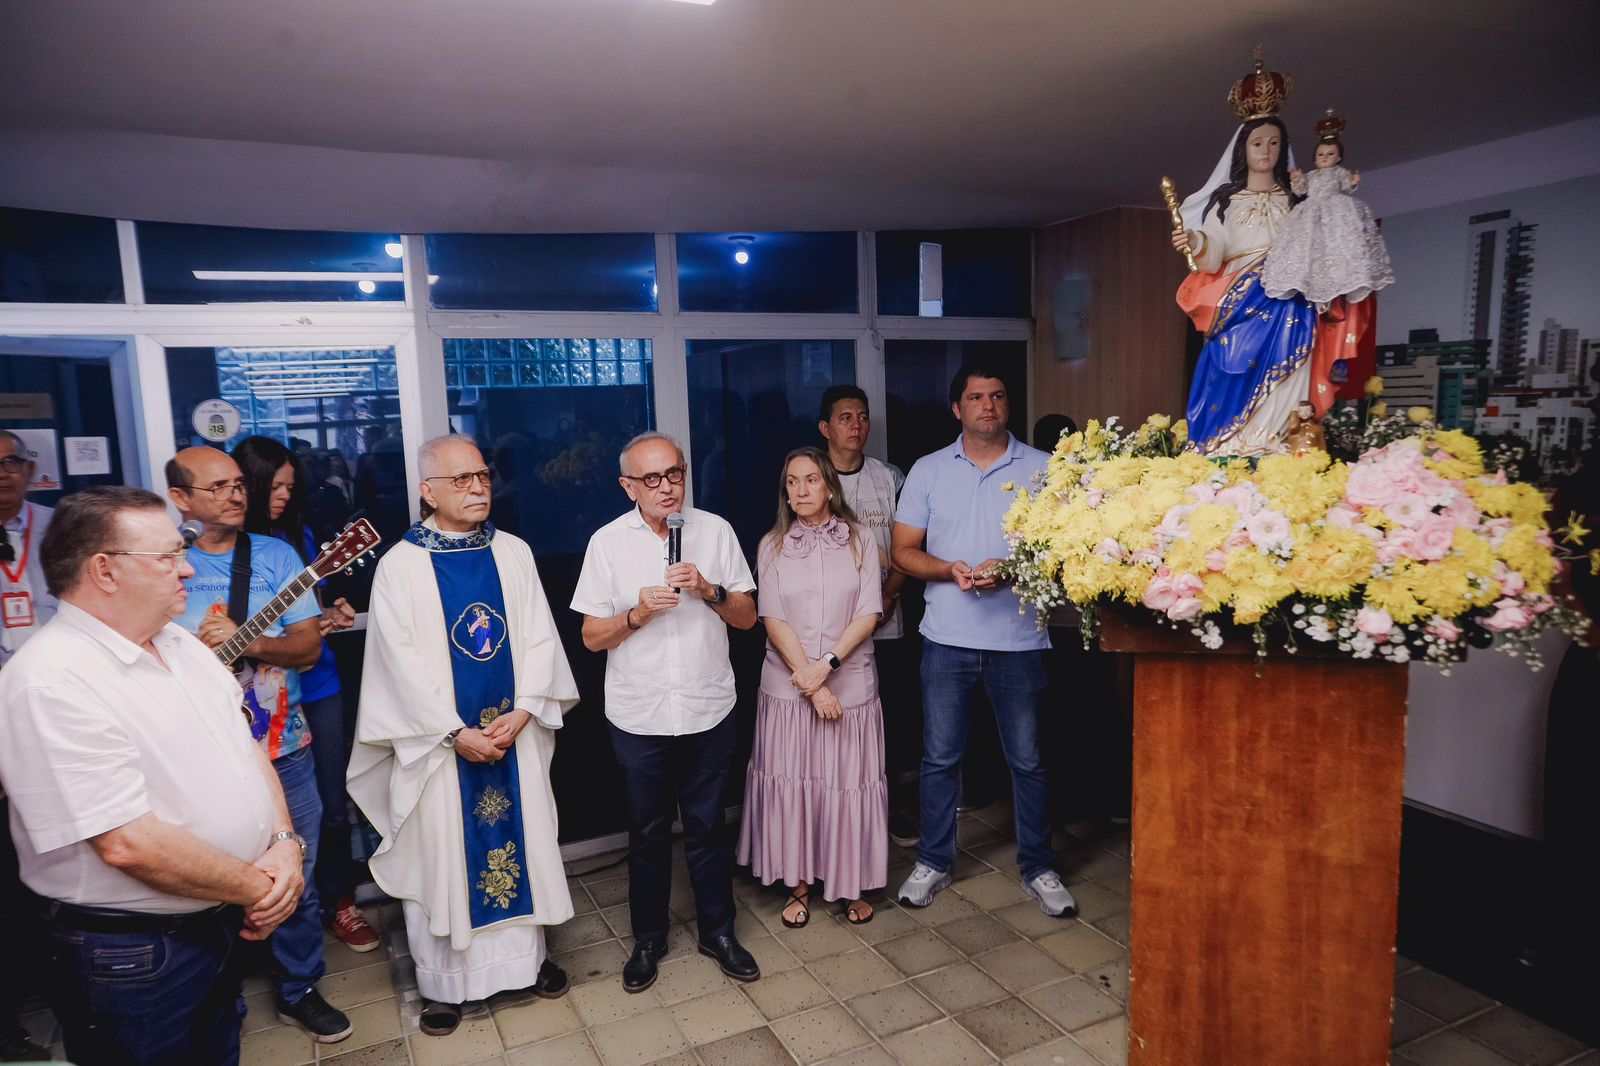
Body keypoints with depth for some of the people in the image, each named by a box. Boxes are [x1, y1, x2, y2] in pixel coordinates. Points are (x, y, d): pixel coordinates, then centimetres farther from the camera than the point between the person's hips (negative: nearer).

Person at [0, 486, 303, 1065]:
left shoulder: (182, 646, 4)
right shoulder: (50, 684, -25)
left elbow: (246, 749, 7)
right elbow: (128, 844, -28)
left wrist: (285, 843, -9)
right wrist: (258, 887, -18)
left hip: (225, 922, 8)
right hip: (133, 954, -8)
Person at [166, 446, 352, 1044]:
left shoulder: (276, 556, 1)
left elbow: (309, 645, -4)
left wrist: (245, 642, -20)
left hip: (282, 748, 1)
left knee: (296, 878, 11)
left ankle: (300, 990, 30)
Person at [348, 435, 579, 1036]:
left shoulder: (513, 553, 2)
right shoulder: (399, 565, -7)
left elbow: (538, 638, 0)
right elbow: (403, 662, -10)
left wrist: (521, 712, -11)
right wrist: (457, 732, -13)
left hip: (514, 732, 3)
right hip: (439, 739, -3)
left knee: (522, 840, 13)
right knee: (441, 853, 8)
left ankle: (528, 954, 32)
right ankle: (443, 981, 25)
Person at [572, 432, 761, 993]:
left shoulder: (715, 530, -1)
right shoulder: (607, 542, -5)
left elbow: (747, 616, 1)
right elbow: (592, 637, -2)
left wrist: (709, 590, -17)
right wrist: (637, 613, -20)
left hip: (709, 710, 1)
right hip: (638, 715, 0)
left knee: (707, 826, 13)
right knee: (648, 832, 14)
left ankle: (718, 931, 32)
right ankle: (648, 940, 33)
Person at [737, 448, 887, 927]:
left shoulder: (859, 539, 1)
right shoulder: (773, 546, 2)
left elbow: (869, 613, -5)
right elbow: (774, 621, -5)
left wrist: (827, 665, -16)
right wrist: (811, 683, -13)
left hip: (851, 683, 0)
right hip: (788, 686, 1)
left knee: (848, 784, 6)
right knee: (791, 783, 7)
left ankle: (853, 884, 24)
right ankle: (800, 884, 24)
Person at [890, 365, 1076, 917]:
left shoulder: (1043, 468, 2)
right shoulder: (928, 471, 6)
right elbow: (903, 550, 5)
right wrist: (950, 570, -15)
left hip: (1019, 639, -1)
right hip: (947, 639, 1)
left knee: (1028, 760, 9)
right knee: (940, 757, 10)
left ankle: (1038, 869, 27)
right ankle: (933, 862, 27)